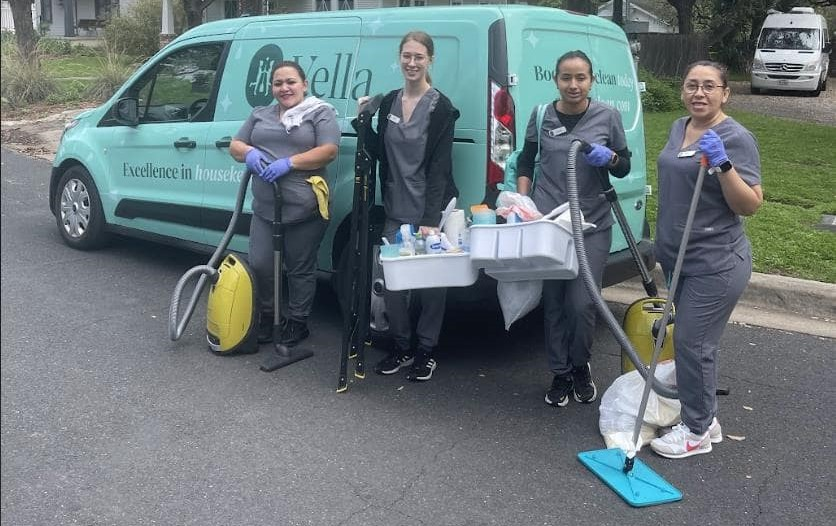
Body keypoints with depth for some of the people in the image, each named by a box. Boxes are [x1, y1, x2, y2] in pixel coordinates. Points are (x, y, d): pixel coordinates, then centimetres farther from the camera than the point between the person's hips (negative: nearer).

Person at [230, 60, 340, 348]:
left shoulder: (321, 113, 0)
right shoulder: (260, 115, 17)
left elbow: (329, 151, -12)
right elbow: (235, 145, 17)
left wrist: (288, 163, -20)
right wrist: (249, 152, -8)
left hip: (305, 209, -5)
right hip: (264, 208, 5)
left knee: (300, 269, 5)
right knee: (260, 265, 5)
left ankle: (297, 323, 20)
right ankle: (267, 316, 26)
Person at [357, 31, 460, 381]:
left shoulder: (440, 107, -7)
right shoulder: (389, 102, 9)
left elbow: (440, 167, -12)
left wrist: (431, 220, -18)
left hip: (429, 210, -5)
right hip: (395, 210, 5)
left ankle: (426, 351, 20)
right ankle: (402, 347, 23)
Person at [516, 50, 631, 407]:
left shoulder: (607, 116, 1)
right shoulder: (542, 116, 4)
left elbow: (624, 167, 9)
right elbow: (525, 162, 15)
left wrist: (609, 158, -13)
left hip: (592, 224, -1)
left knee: (582, 304, -6)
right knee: (553, 302, 6)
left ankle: (580, 366, 22)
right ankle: (560, 374, 24)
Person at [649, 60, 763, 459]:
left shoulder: (735, 138, -15)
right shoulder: (678, 128, 9)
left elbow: (750, 205, -17)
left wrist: (723, 164, -30)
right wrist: (664, 246, 24)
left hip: (715, 264, -8)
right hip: (678, 258, 8)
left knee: (693, 343, -4)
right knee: (693, 341, 15)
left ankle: (696, 432, 11)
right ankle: (705, 418, 29)